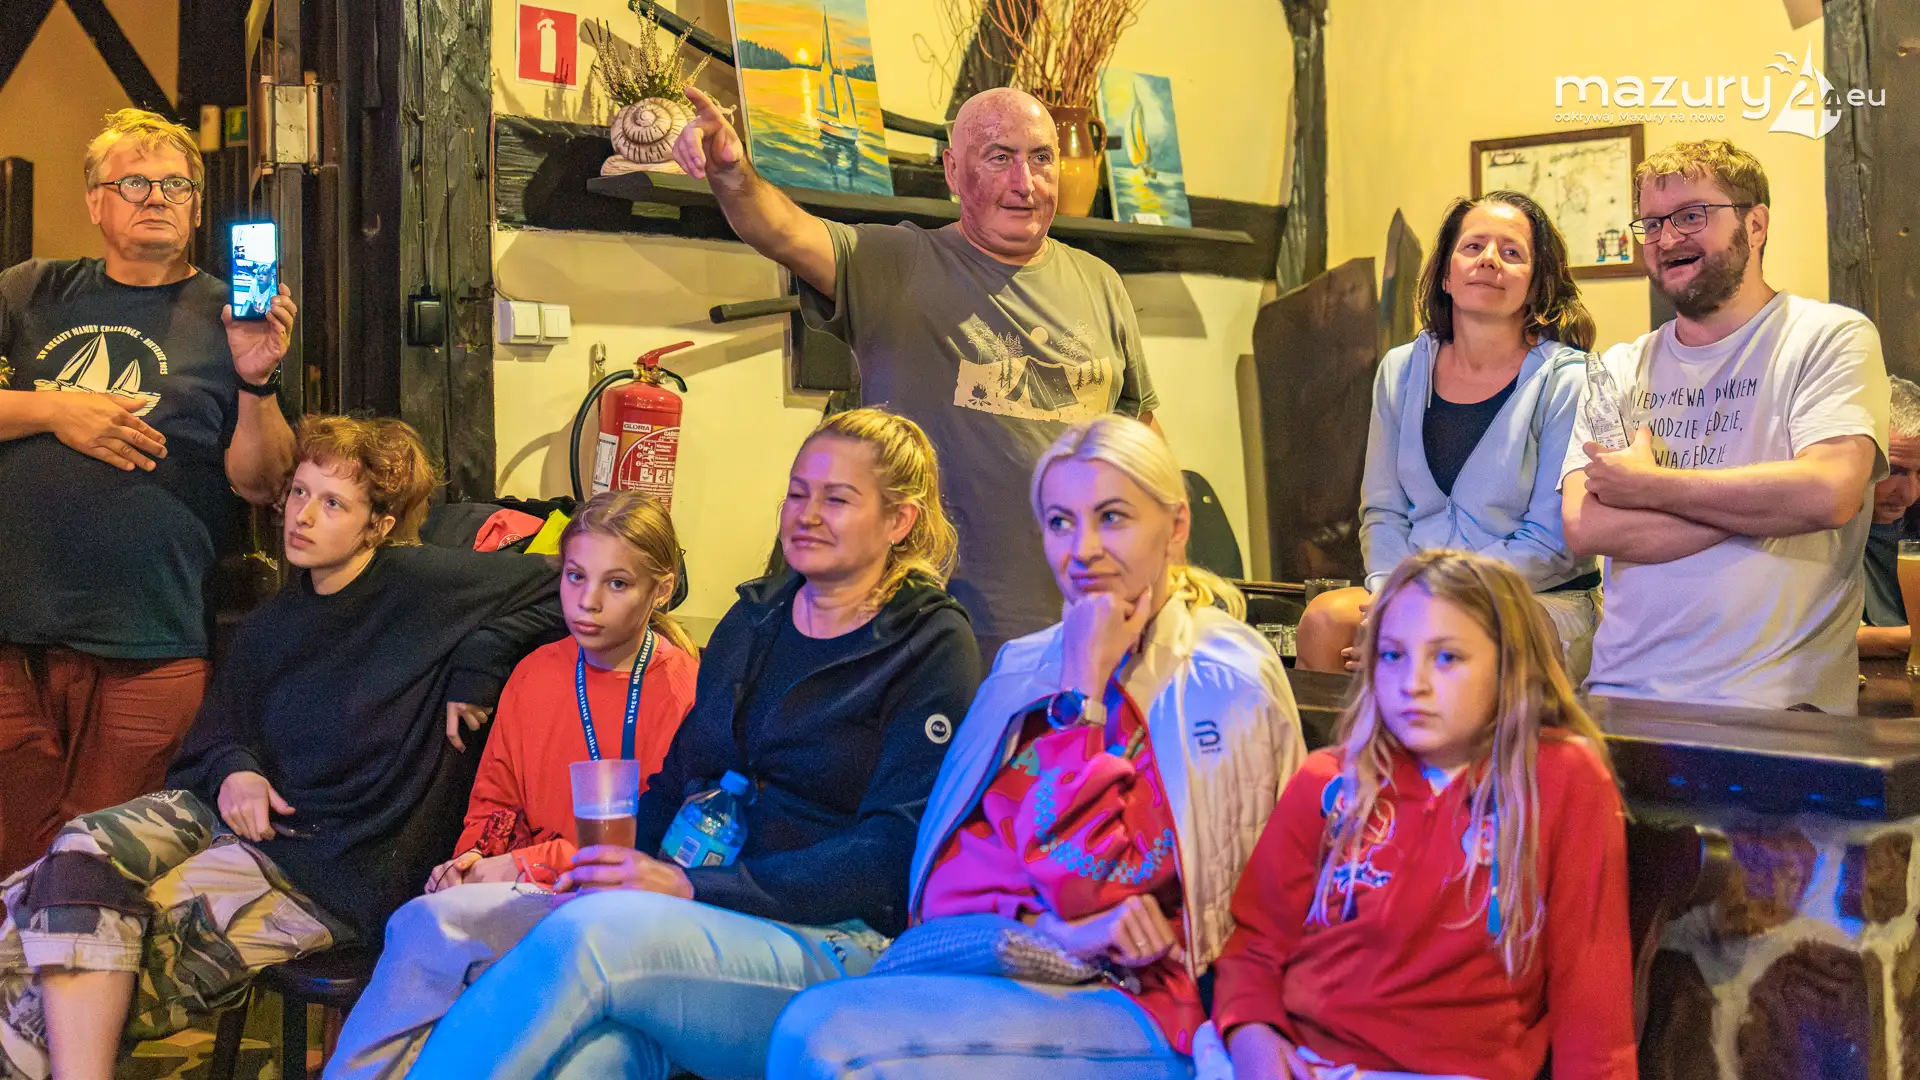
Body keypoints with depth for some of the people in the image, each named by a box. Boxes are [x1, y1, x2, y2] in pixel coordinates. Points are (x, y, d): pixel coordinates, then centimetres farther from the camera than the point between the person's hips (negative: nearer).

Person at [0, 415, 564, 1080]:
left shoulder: (422, 585, -4)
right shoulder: (270, 626, 16)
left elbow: (558, 592, -7)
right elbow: (211, 745, 20)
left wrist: (476, 667, -13)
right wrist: (233, 769, -3)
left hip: (339, 869, -6)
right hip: (246, 818, 6)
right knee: (83, 852, -21)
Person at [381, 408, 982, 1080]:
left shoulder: (932, 647, -1)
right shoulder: (751, 619, 20)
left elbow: (893, 856, -11)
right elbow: (680, 777, 19)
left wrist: (694, 887, -19)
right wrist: (620, 870, -3)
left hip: (836, 943, -4)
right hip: (698, 918, 5)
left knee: (591, 933, -33)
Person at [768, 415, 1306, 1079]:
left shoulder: (1227, 682, -7)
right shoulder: (1023, 665, 13)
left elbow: (1086, 884, -11)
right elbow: (953, 872, 6)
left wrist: (1083, 692, -11)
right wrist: (1054, 926, -14)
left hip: (1132, 1004, -6)